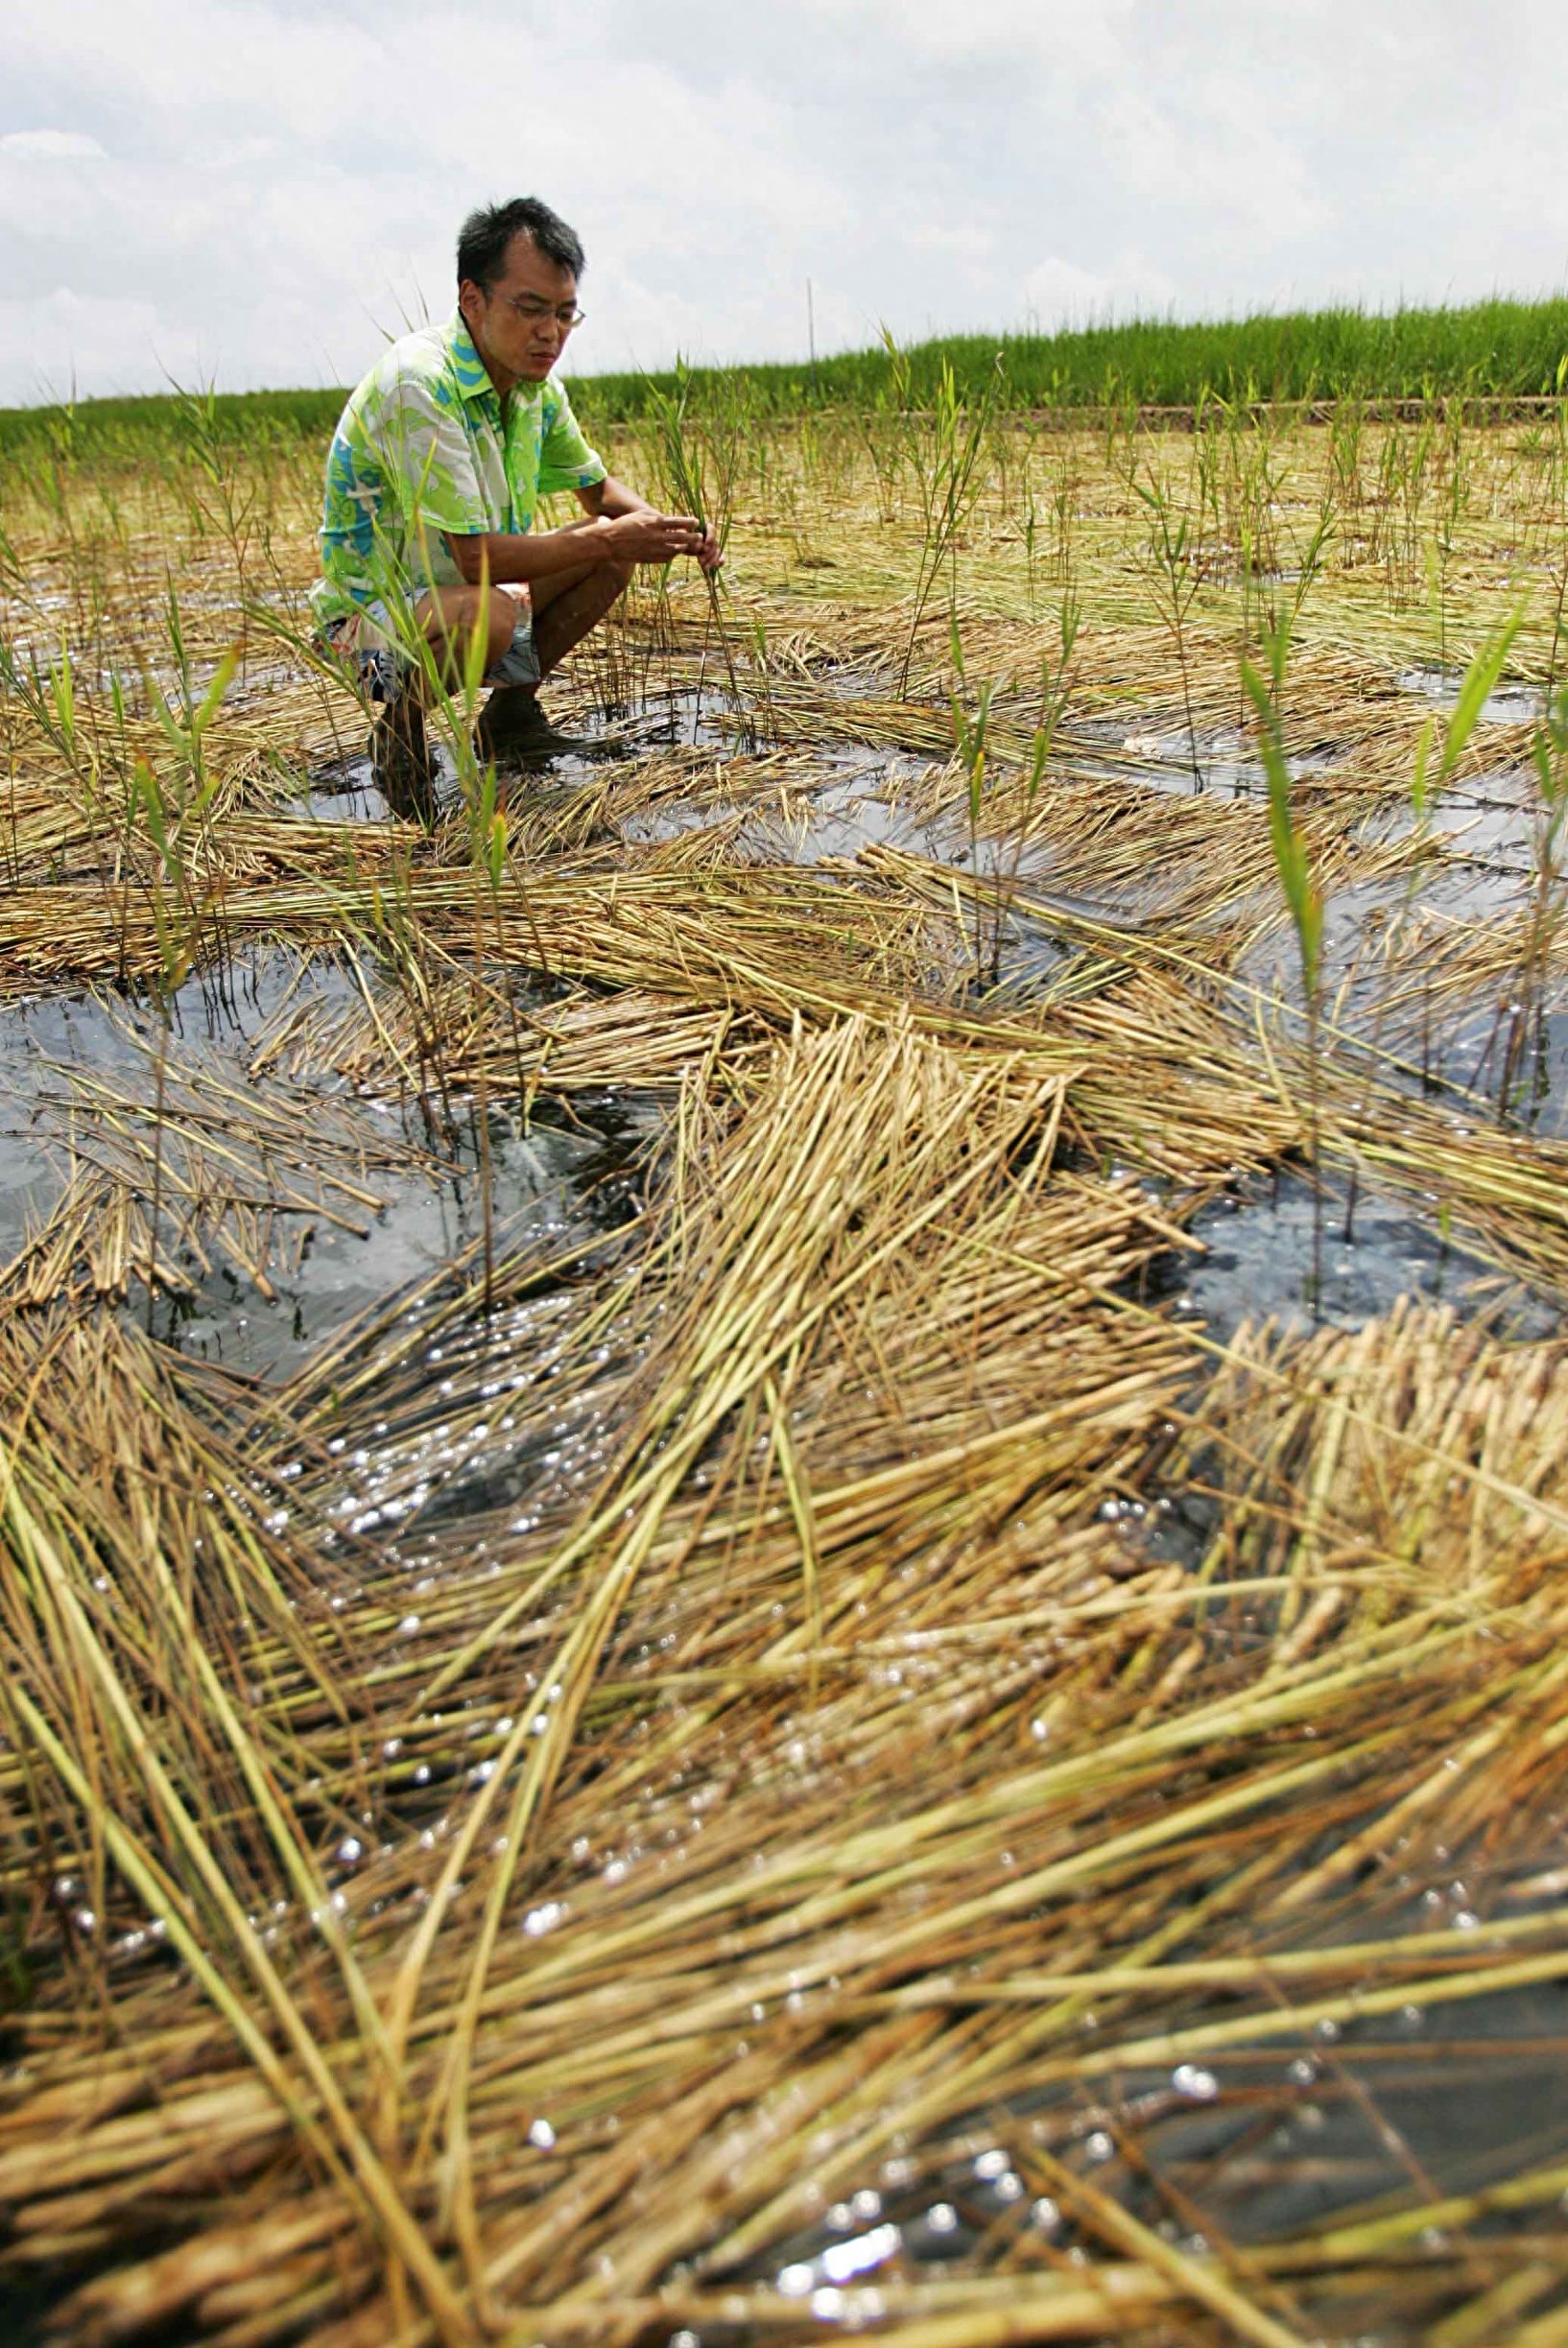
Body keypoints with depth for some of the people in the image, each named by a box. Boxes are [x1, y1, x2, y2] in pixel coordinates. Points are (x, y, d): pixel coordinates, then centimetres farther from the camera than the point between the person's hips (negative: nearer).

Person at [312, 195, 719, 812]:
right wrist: (609, 539, -24)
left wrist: (666, 531, -6)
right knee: (490, 616, -39)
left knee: (616, 544, 1)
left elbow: (597, 488, 15)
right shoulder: (418, 382, -25)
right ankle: (401, 721, -8)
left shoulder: (536, 385, 0)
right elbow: (475, 557, -29)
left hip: (463, 588, 8)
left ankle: (511, 710, 10)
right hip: (373, 615, -8)